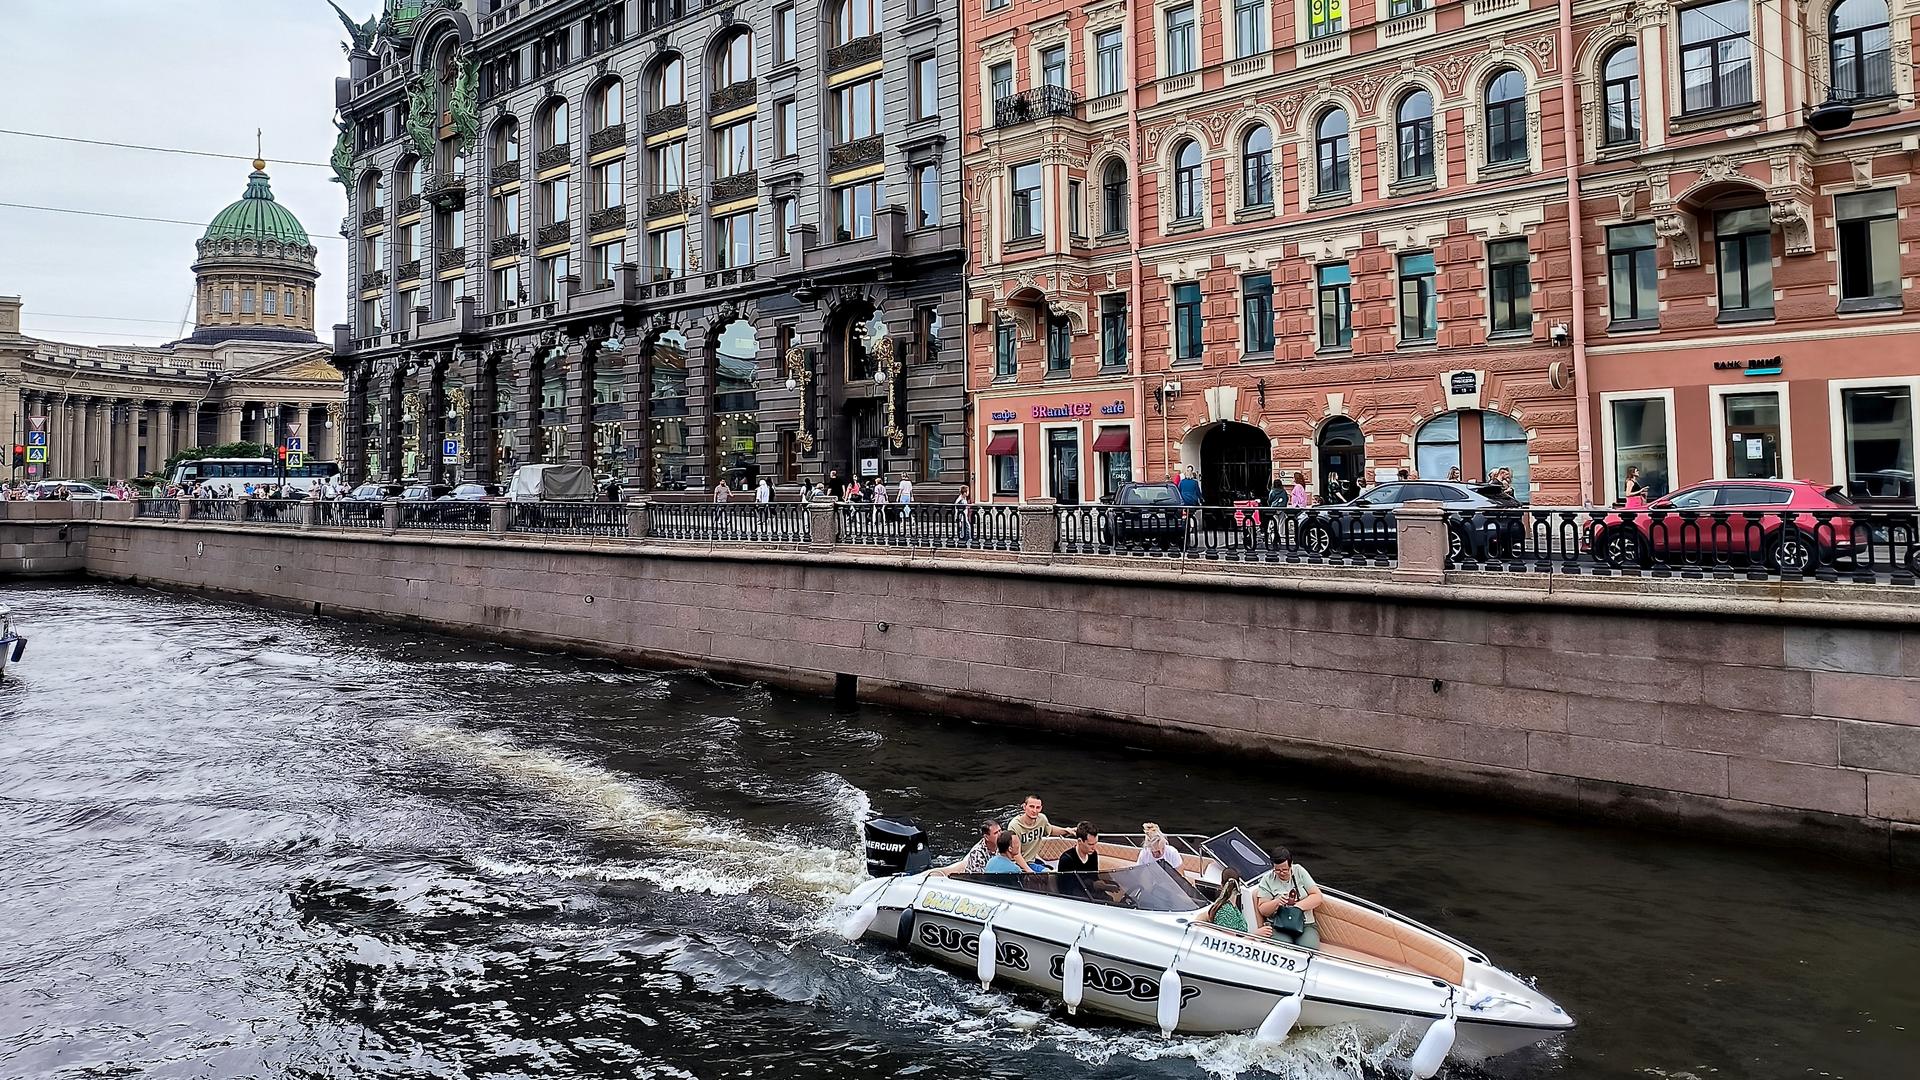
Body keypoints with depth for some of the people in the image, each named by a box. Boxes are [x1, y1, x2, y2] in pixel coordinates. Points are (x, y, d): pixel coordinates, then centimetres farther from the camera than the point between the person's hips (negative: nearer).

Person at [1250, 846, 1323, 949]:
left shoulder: (1299, 871, 9)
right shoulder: (1267, 880, 5)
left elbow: (1318, 897, 4)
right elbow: (1262, 910, 3)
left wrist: (1297, 906, -8)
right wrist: (1276, 902, -16)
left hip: (1306, 925, 2)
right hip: (1278, 927, -2)